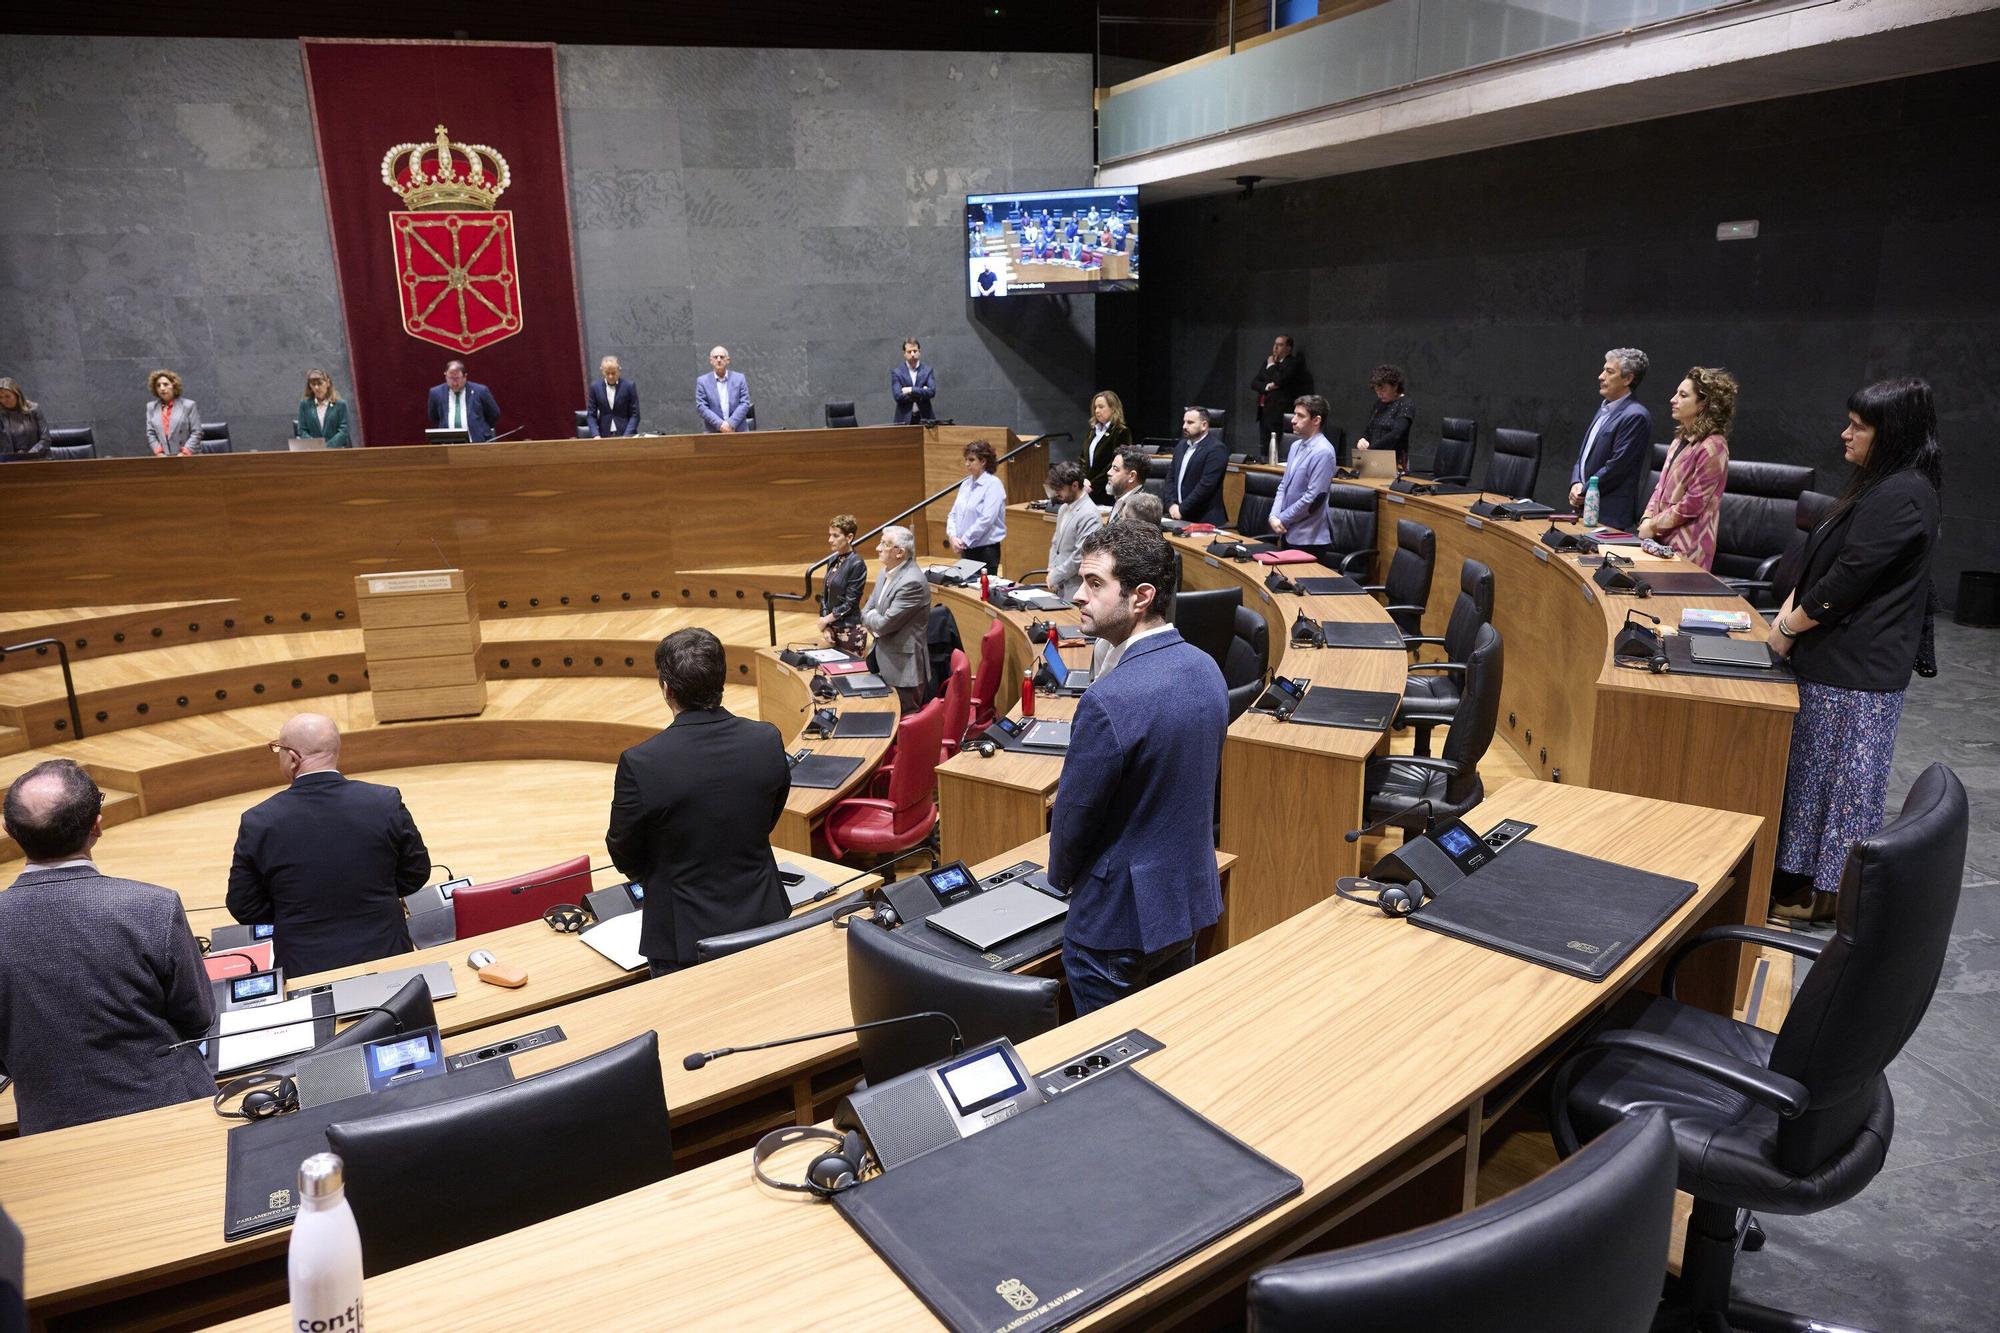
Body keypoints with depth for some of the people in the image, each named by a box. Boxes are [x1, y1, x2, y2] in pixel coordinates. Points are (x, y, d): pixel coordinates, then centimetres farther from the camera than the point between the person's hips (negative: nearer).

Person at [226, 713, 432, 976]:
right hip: (386, 956, 1)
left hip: (304, 969, 0)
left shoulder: (259, 822, -12)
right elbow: (416, 874, 1)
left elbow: (244, 908, -1)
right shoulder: (387, 803, -12)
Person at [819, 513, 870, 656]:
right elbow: (825, 594, 9)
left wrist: (826, 620, -8)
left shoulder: (857, 564, -14)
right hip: (834, 628, 7)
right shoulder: (834, 560, 7)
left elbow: (850, 603, -15)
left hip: (851, 630, -7)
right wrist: (826, 626, 0)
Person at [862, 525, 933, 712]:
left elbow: (886, 623, -22)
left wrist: (869, 617, -1)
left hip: (903, 668, -9)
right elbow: (866, 612, 13)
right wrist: (875, 621, -9)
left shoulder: (912, 582, -23)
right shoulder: (885, 573, 7)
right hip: (883, 663, 9)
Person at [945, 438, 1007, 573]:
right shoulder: (966, 484, 11)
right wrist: (952, 536, -7)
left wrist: (964, 540, -16)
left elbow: (987, 519, -19)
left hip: (986, 550, -7)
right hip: (967, 550, 7)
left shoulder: (993, 484, -11)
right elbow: (953, 514, 11)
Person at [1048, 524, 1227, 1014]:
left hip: (1120, 917, -8)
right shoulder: (1205, 668, -2)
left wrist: (1061, 877, 3)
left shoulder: (1109, 700, -28)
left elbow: (1075, 813, -17)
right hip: (1192, 896, 8)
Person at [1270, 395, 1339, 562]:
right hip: (1289, 534, 8)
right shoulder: (1296, 446, 11)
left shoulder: (1323, 452, -15)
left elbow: (1313, 497, -19)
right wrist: (1274, 516, -2)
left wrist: (1282, 519, -11)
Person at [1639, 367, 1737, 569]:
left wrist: (1653, 526, -9)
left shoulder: (1712, 447, -14)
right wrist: (1647, 519, 1)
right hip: (1661, 541, 8)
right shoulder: (1682, 439, 13)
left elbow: (1693, 504, -16)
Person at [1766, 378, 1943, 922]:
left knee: (1840, 773, 1)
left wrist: (1790, 628, -11)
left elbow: (1849, 576, -22)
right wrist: (1791, 607, 6)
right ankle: (1801, 871, 27)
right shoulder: (1879, 485, 13)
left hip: (1857, 671, -10)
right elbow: (1823, 556, 17)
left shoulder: (1902, 497, -20)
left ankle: (1824, 890, 13)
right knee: (1817, 767, 16)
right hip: (1840, 656, 10)